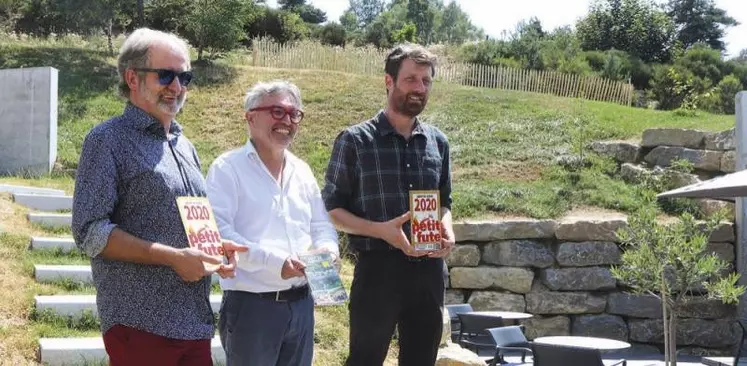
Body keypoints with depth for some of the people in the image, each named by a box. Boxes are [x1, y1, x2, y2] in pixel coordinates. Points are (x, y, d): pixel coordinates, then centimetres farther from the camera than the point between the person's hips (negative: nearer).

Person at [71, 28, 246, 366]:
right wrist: (172, 257, -18)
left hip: (195, 322, 7)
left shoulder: (184, 146, 17)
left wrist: (216, 248, 3)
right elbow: (90, 232, -13)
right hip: (140, 325, -7)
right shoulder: (109, 140, -5)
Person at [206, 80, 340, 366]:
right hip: (251, 305, -6)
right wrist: (274, 261, -27)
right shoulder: (228, 168, -8)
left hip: (301, 303, 7)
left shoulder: (302, 171, 14)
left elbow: (322, 225, 18)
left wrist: (327, 250, -6)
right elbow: (219, 234, -19)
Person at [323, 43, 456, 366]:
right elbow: (333, 209, -2)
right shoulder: (355, 141, -3)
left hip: (428, 270, 5)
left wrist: (446, 229, -3)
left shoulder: (437, 142, 11)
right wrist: (381, 230, -19)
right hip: (378, 269, -5)